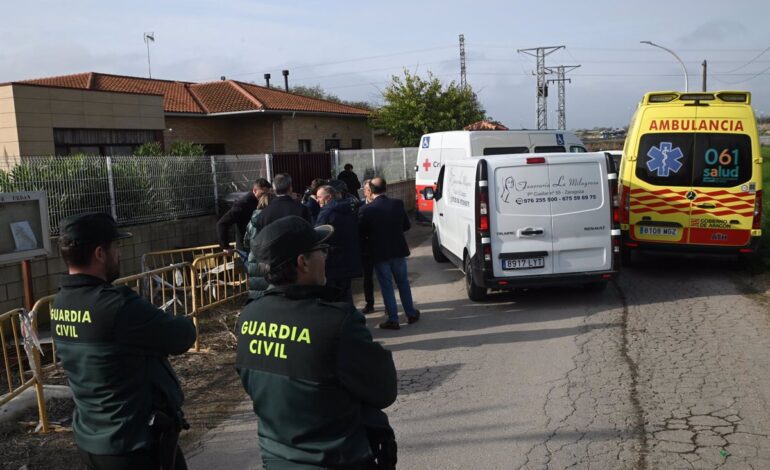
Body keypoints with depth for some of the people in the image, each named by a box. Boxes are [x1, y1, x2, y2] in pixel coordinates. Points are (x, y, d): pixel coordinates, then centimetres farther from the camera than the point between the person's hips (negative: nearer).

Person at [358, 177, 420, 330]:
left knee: (386, 286, 7)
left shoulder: (366, 209, -14)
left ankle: (393, 319, 9)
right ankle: (411, 313, 27)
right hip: (398, 250, 3)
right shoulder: (398, 204, -6)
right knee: (403, 282, 18)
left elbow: (361, 232, -6)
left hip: (379, 253, -3)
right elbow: (407, 226, 4)